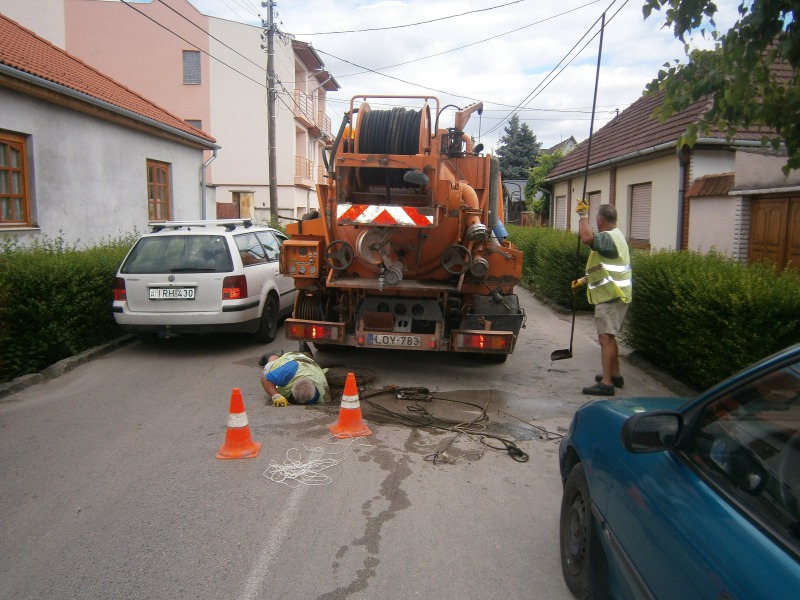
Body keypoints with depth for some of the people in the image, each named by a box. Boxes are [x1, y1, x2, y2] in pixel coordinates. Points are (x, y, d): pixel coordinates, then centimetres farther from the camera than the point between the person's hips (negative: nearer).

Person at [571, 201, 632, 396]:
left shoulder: (608, 237, -17)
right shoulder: (614, 236, 18)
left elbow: (586, 238, -39)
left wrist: (583, 214, -25)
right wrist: (583, 280, 25)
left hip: (611, 296, -11)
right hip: (613, 294, 11)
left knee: (606, 337, -11)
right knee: (609, 336, 20)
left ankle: (606, 383, -10)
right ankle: (615, 375, 31)